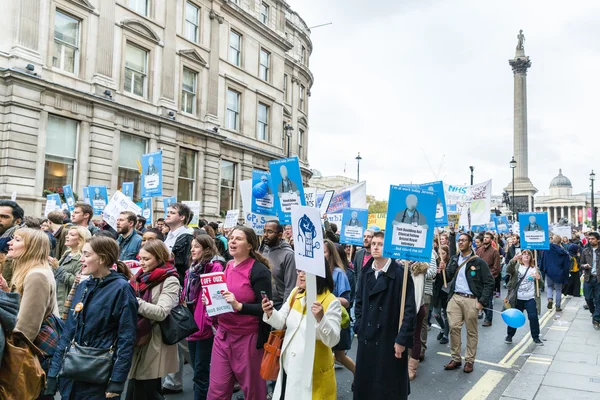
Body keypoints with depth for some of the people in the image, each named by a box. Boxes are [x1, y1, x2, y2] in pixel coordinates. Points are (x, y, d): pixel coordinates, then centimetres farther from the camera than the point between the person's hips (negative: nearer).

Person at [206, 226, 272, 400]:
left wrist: (239, 305, -28)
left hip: (248, 338, -6)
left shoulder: (258, 270, -13)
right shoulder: (227, 266, 8)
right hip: (223, 335, 6)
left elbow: (265, 307, -17)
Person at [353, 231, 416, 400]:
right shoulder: (366, 272, 5)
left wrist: (402, 339, -15)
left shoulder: (400, 273, -13)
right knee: (365, 384, 12)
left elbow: (409, 309, -14)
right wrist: (359, 326, 5)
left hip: (391, 339, -5)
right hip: (367, 338, 5)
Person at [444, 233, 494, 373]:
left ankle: (469, 361, 17)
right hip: (455, 297, 3)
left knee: (471, 331, 6)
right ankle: (456, 359, 12)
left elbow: (489, 283, -3)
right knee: (454, 328, 0)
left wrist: (482, 301, -9)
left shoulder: (478, 262, -3)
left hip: (471, 299, -3)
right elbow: (448, 276, 3)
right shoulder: (454, 259, 11)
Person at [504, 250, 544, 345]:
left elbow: (541, 284, 7)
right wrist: (513, 260, -37)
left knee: (533, 318, -4)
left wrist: (539, 278, -17)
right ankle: (509, 335, 24)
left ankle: (536, 337, 13)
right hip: (517, 298, -1)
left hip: (531, 299, 1)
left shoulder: (534, 269, 9)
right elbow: (509, 270, -20)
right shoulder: (516, 266, 4)